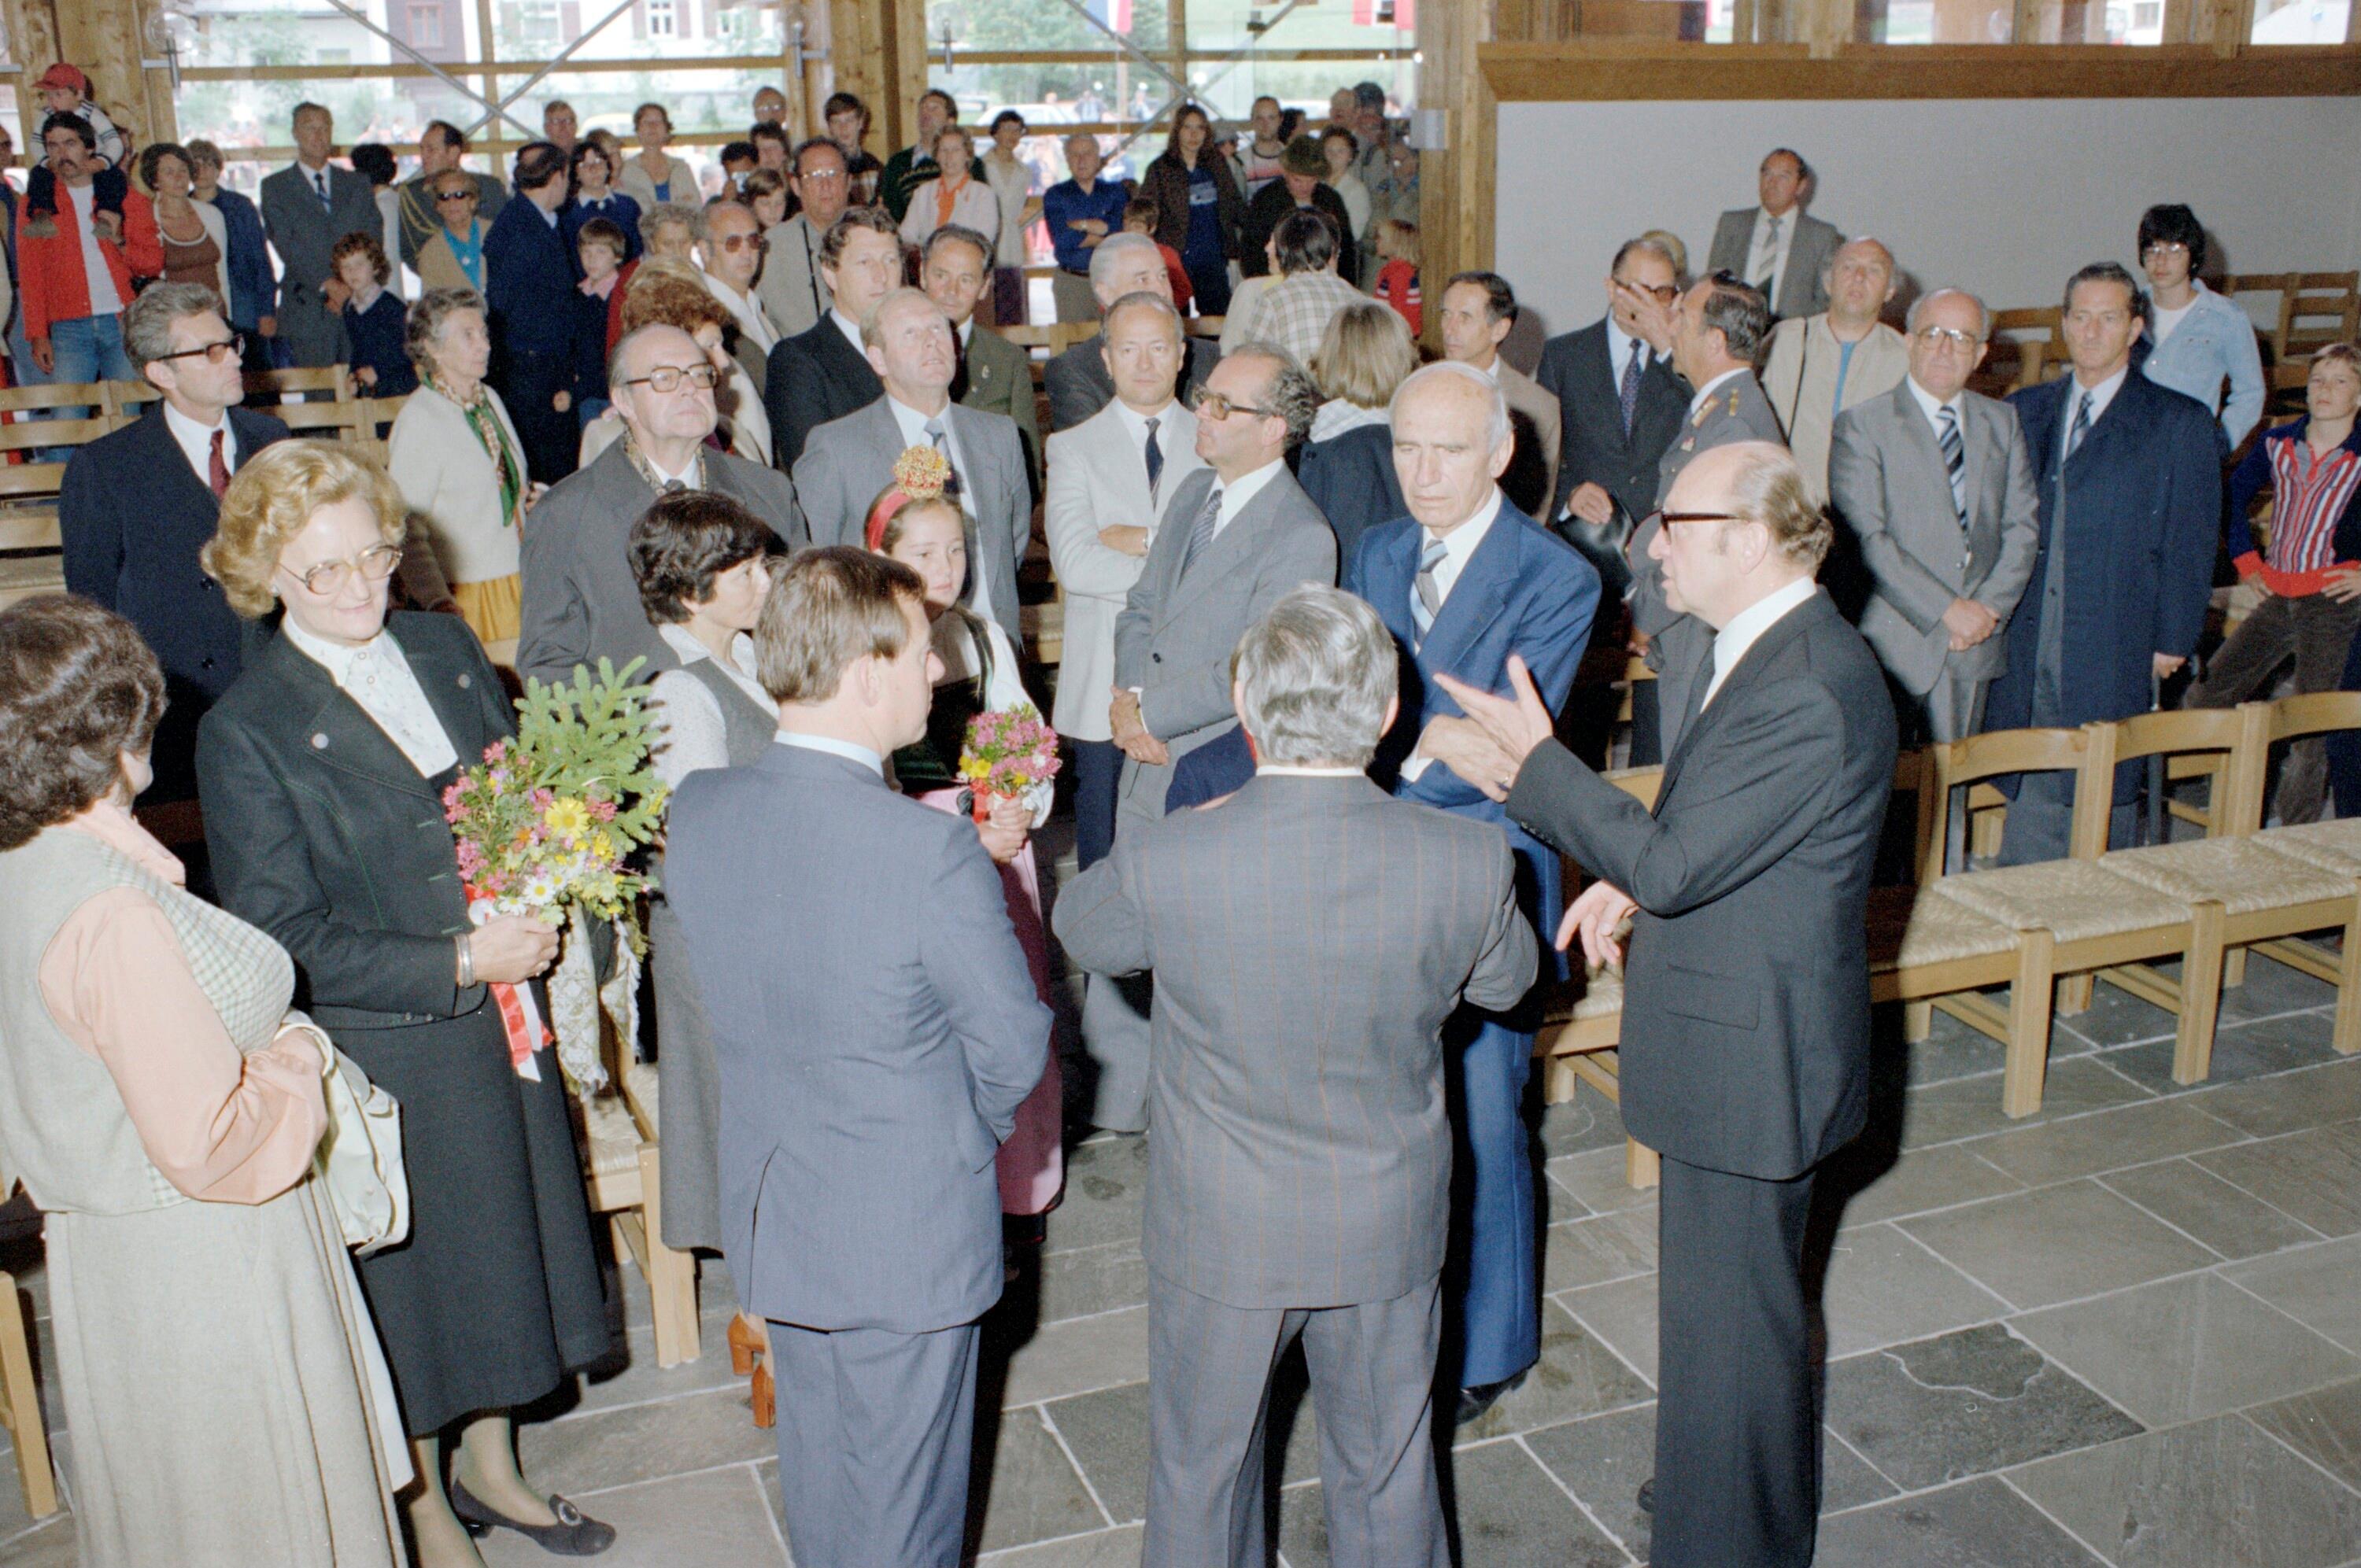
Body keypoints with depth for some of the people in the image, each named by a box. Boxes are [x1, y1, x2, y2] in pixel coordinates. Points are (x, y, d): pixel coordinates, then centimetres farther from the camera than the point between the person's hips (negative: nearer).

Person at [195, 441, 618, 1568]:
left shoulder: (445, 649, 2)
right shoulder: (244, 733, -15)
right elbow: (284, 943, -17)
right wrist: (459, 965, -22)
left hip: (504, 1019, 5)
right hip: (385, 1057, -5)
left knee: (503, 1250, 20)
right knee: (412, 1282, 13)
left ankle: (489, 1472, 44)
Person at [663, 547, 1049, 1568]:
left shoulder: (696, 812, -12)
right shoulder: (932, 854, -29)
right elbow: (1014, 1048, -18)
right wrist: (971, 1134, 4)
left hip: (771, 1208, 6)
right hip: (909, 1230, -5)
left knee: (815, 1464, 27)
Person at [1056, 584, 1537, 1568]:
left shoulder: (1160, 864, -26)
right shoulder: (1467, 862, -22)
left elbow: (1081, 929, -1)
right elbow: (1506, 980, 0)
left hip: (1217, 1234, -1)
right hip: (1390, 1228, 2)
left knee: (1200, 1472, 23)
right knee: (1386, 1480, 24)